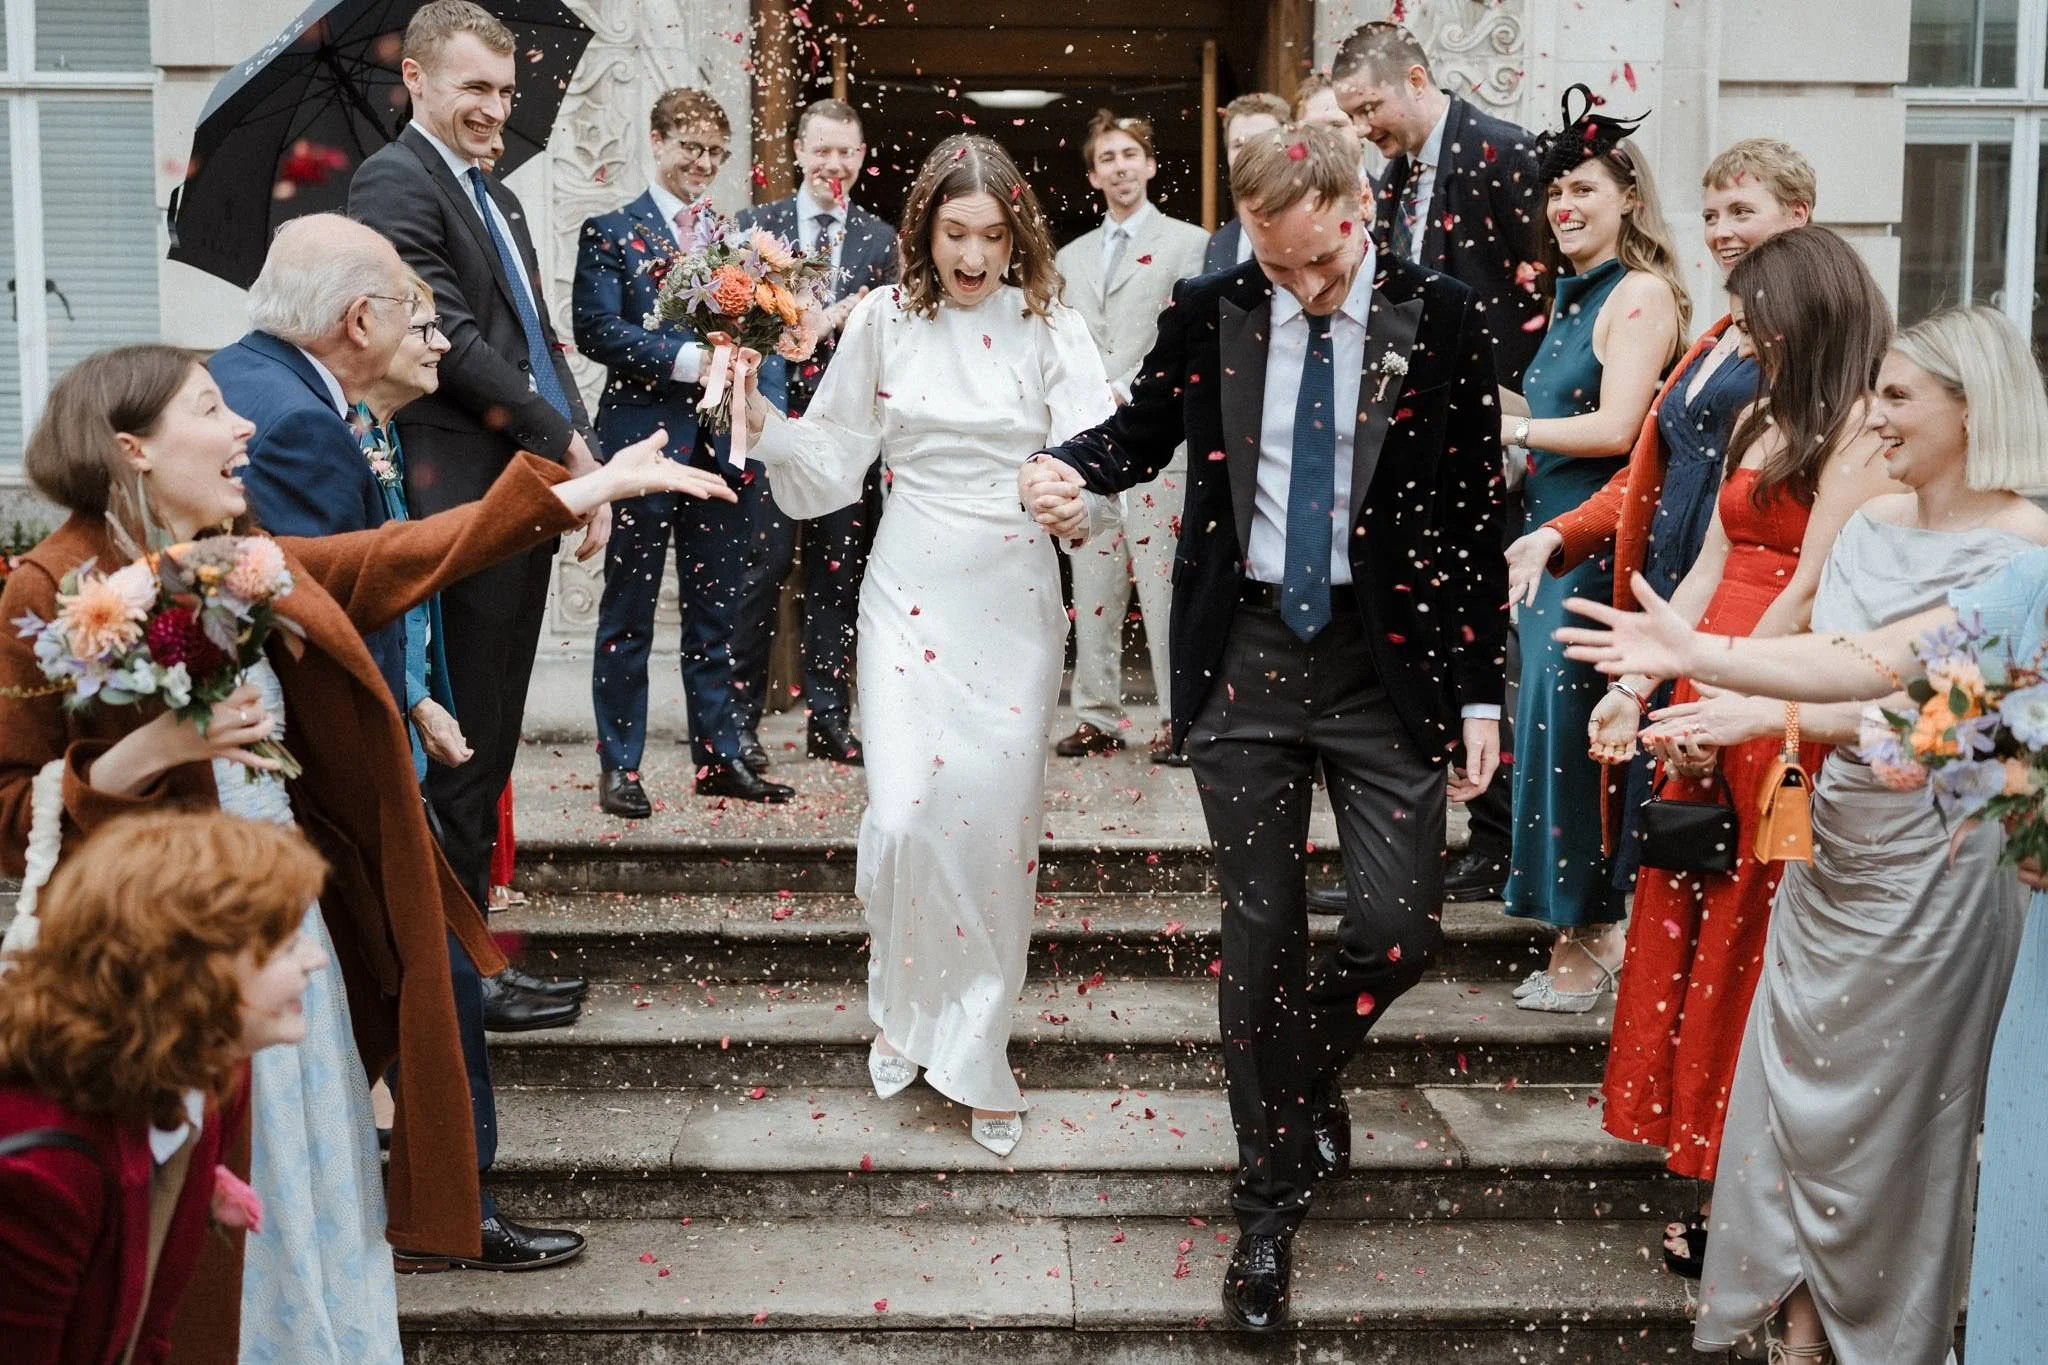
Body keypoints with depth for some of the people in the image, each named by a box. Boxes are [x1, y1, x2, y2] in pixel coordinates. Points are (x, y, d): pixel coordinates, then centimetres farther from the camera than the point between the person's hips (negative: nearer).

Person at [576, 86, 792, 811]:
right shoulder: (611, 232, 2)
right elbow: (595, 327, -10)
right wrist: (686, 361, -20)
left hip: (721, 445, 4)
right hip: (645, 443, -4)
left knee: (717, 615, 10)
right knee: (628, 615, 4)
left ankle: (720, 757, 19)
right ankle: (619, 766, 12)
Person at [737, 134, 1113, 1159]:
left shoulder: (1049, 325, 0)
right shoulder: (883, 318, 3)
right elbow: (835, 457, 8)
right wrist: (757, 412, -7)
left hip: (1013, 601, 0)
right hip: (911, 594, 1)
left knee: (996, 817, 1)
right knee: (903, 814, -8)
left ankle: (977, 1050, 20)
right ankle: (906, 1008, 21)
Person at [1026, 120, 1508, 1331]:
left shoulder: (1440, 319, -3)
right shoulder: (1209, 314, 1)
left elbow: (1475, 514, -2)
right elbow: (1148, 427, 17)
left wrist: (1481, 693, -3)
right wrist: (1073, 467, -6)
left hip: (1386, 657, -1)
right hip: (1243, 655, 1)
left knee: (1401, 926, -5)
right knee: (1262, 934, 7)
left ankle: (1308, 1067, 31)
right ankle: (1273, 1202, 22)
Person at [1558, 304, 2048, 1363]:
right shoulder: (1871, 525, 7)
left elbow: (1876, 664, -24)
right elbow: (1840, 675, 0)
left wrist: (1697, 654, -29)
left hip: (1935, 857, -6)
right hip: (1836, 842, 6)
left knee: (1887, 1110, 6)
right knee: (1797, 1087, 10)